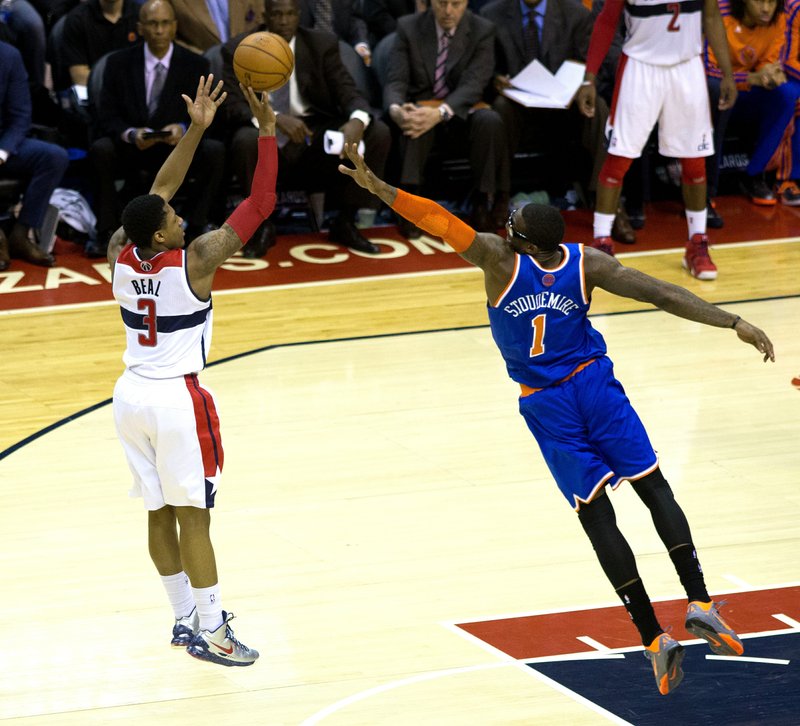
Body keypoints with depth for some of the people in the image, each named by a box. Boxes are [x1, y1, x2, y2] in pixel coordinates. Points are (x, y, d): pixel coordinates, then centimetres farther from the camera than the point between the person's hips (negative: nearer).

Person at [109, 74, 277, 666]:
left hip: (131, 395, 7)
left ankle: (186, 617, 23)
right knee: (194, 516, -2)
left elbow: (157, 192, 10)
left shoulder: (121, 253, -4)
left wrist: (196, 128, 8)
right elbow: (259, 205, -17)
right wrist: (266, 130, -13)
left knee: (161, 513, 13)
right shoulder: (193, 261, -19)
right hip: (177, 398, -6)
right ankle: (211, 632, 0)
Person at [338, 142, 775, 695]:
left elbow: (438, 220, -21)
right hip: (595, 385, 1)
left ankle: (654, 639, -7)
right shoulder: (587, 264, -6)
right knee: (656, 489, 7)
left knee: (597, 518, -1)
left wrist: (376, 186, -20)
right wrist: (735, 323, -7)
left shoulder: (499, 260, -13)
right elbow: (663, 295, -9)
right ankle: (700, 603, -11)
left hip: (547, 407, -1)